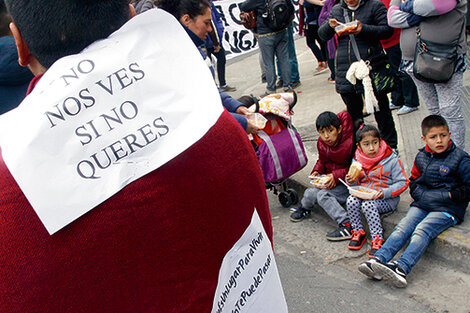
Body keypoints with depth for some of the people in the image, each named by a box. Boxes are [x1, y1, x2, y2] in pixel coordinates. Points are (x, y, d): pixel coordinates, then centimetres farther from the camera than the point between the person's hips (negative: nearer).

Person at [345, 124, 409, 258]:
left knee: (368, 205, -32)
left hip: (386, 200, -4)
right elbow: (357, 183, 15)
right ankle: (358, 231, -6)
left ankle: (378, 238, -20)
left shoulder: (392, 160, -8)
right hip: (363, 195, 4)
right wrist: (352, 181, -11)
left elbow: (402, 183, -9)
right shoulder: (357, 160, 5)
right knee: (351, 201, -25)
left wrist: (385, 193, -22)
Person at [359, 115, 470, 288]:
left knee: (422, 231, -28)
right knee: (403, 227, -18)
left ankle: (402, 267, -45)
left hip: (448, 209, -5)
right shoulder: (421, 156, 12)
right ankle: (379, 260, -33)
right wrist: (422, 194, 6)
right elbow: (413, 181, 24)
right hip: (422, 204, 5)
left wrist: (451, 195, -11)